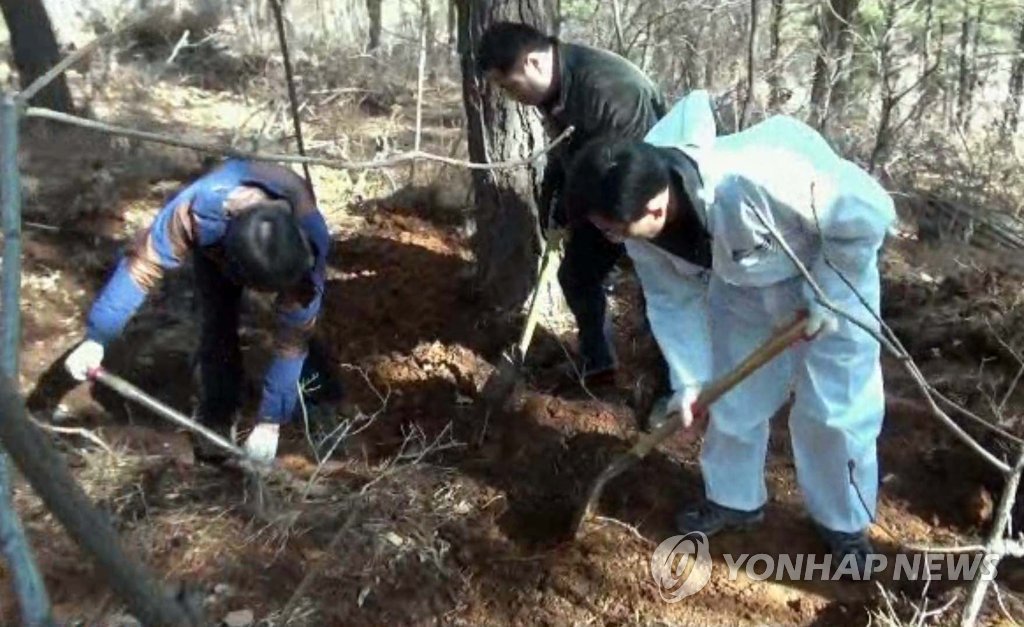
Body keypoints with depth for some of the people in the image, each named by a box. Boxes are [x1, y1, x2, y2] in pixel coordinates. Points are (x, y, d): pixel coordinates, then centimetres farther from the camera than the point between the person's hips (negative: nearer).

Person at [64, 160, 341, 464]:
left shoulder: (312, 238, -44)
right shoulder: (201, 206, -49)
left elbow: (293, 336, -36)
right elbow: (144, 262, -35)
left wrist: (271, 421, -32)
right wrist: (97, 336, -37)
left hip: (287, 240, 0)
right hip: (216, 242, 0)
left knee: (303, 324, -4)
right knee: (218, 327, -12)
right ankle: (216, 423, 5)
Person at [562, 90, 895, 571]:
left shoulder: (754, 182, -46)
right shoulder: (643, 227, -24)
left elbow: (870, 214, -32)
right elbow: (674, 298, -6)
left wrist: (826, 300, -24)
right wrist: (690, 379, -6)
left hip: (832, 267, -5)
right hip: (743, 279, 5)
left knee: (835, 404, 1)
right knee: (734, 394, 11)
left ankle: (845, 523, 25)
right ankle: (733, 498, 35)